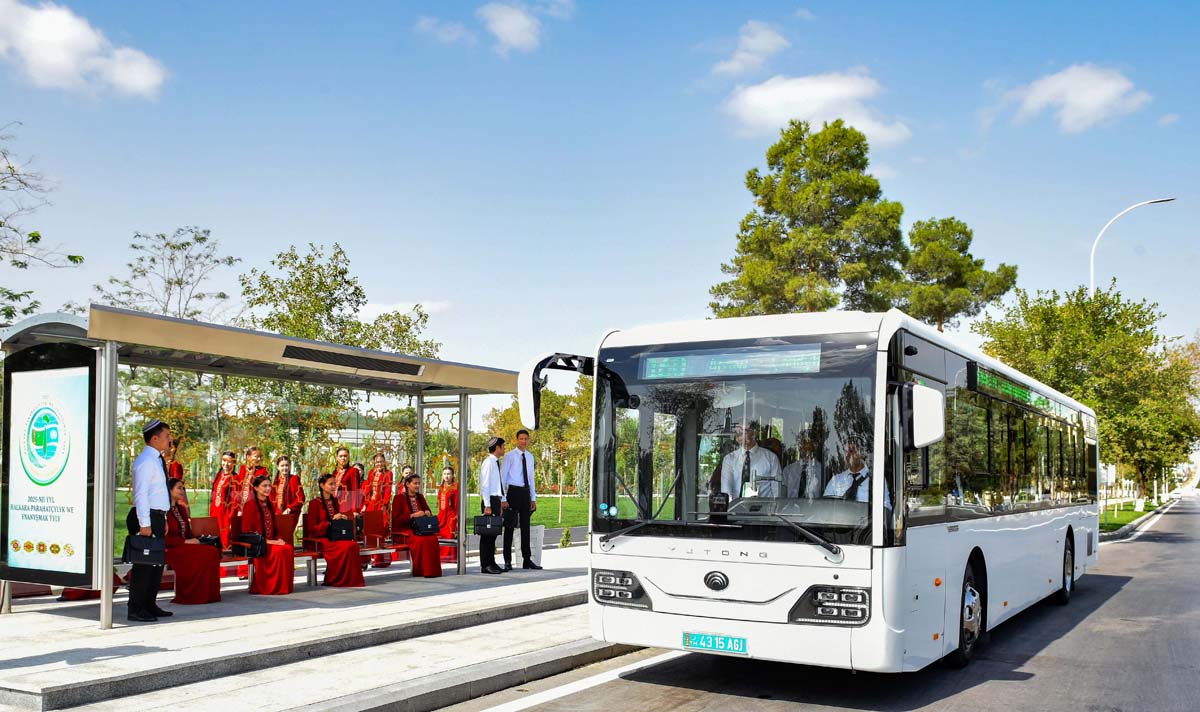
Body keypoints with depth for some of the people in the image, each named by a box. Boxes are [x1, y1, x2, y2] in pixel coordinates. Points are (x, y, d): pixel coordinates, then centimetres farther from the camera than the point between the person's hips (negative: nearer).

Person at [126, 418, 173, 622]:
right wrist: (144, 523, -22)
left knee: (157, 563, 14)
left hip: (158, 517, 10)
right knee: (144, 563, -5)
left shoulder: (157, 460, 16)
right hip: (148, 516, -10)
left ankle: (150, 605, 23)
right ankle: (136, 610, 1)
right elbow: (141, 493, -19)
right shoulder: (146, 461, -14)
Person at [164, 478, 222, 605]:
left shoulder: (181, 508, 18)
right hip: (170, 550, -8)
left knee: (214, 551, -18)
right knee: (203, 554, -28)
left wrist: (193, 540, 0)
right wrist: (186, 541, -18)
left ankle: (209, 594, -19)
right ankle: (192, 595, -19)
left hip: (184, 546, 8)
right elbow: (165, 538, -16)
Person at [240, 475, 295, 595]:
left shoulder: (271, 505, 18)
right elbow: (246, 531, -9)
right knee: (279, 550, -32)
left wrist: (279, 539, 1)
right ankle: (273, 586, -23)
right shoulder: (250, 505, -4)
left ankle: (284, 585, -21)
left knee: (289, 549, -26)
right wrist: (266, 541, -17)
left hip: (271, 541, 6)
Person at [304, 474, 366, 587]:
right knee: (346, 546, -31)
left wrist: (342, 518, 3)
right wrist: (330, 522, -18)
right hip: (320, 538, -6)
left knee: (353, 544, -26)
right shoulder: (315, 503, -6)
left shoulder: (334, 501, 15)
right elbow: (312, 527, -10)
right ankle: (333, 580, -18)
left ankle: (352, 578, -20)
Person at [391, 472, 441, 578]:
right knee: (421, 540, -36)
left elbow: (429, 512, 20)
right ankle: (420, 570, -26)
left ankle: (432, 570, -25)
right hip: (403, 531, -5)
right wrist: (413, 515, -21)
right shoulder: (399, 498, -1)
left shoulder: (420, 497, 17)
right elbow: (397, 519, -10)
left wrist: (427, 514, -5)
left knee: (433, 537, -29)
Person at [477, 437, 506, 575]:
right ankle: (485, 565, -1)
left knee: (494, 532, 13)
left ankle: (491, 563, 20)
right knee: (487, 532, -5)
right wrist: (487, 506, -20)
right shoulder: (488, 462, -12)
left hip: (497, 500, 9)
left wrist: (503, 500, 16)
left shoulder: (497, 462, 14)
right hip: (490, 500, -9)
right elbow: (485, 485, -16)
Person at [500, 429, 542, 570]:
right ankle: (508, 561, 5)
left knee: (525, 526, 10)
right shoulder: (510, 456, -6)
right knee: (510, 526, -1)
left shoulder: (530, 457, 11)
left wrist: (533, 497, 14)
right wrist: (503, 498, -13)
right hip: (513, 491, -5)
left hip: (526, 492, 5)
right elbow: (502, 477, -7)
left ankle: (527, 560, 17)